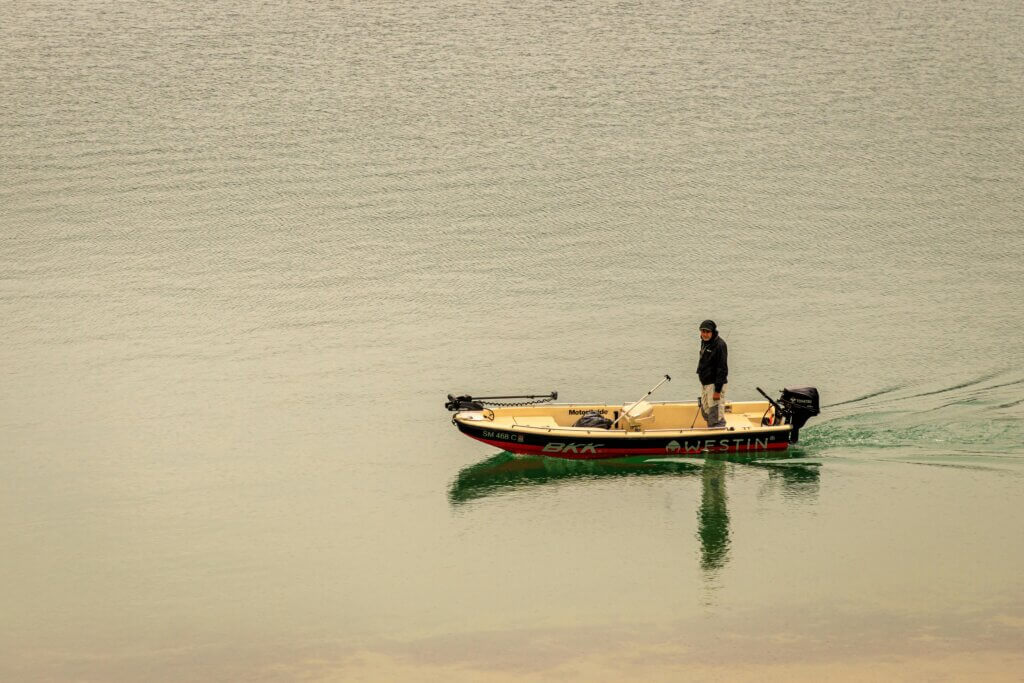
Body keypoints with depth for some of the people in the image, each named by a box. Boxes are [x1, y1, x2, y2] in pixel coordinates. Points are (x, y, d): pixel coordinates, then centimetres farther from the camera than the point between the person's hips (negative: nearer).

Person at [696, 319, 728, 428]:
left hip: (715, 384, -10)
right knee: (705, 412, 18)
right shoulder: (704, 342, 10)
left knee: (715, 415, -8)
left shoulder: (719, 345, -18)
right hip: (705, 383, 10)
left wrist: (717, 390, -23)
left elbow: (722, 369, -21)